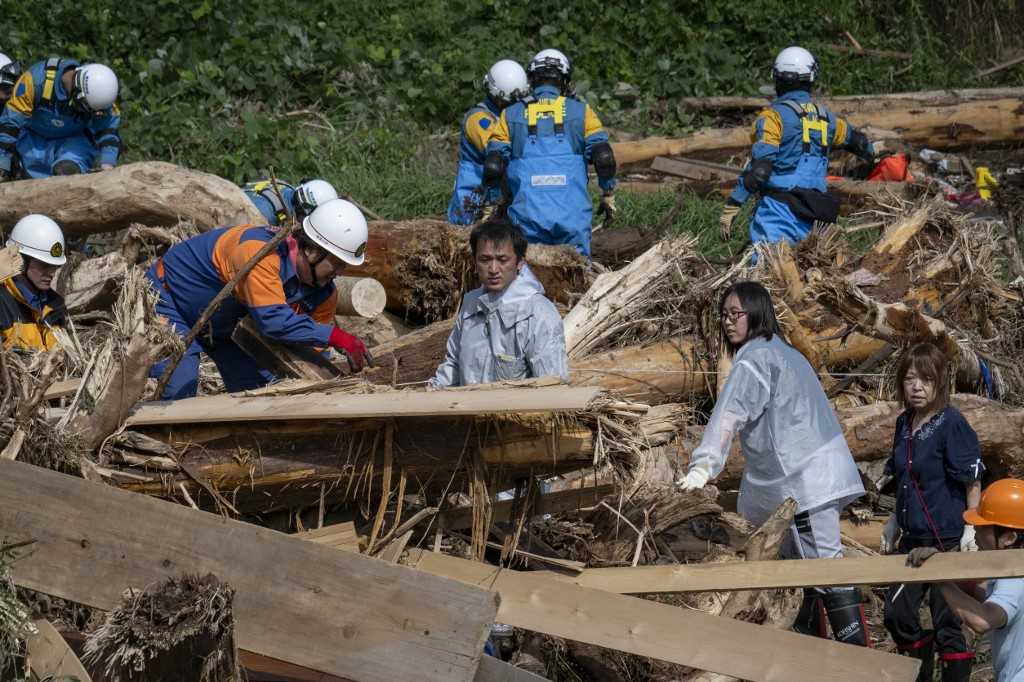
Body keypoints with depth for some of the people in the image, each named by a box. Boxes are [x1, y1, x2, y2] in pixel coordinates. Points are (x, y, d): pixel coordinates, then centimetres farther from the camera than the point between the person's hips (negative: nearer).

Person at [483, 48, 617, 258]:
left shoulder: (511, 115, 9)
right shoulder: (580, 111, 6)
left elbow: (493, 167, 4)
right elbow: (604, 156, 0)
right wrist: (608, 195, 12)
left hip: (528, 217, 1)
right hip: (572, 216, 0)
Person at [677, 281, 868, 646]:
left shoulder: (754, 359, -11)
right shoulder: (782, 351, 19)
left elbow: (729, 414, -25)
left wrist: (703, 466, -34)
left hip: (804, 480, -10)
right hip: (816, 476, 10)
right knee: (799, 565, 15)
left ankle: (858, 653, -13)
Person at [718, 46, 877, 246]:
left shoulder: (774, 115, -3)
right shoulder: (826, 118, 17)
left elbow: (759, 168, -13)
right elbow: (854, 138, 39)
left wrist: (730, 208, -11)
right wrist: (871, 153, 63)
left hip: (779, 205, -7)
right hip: (808, 217, 7)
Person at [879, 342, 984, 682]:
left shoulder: (951, 423, -16)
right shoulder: (905, 423, 6)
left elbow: (973, 481, -14)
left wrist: (971, 530, -17)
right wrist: (895, 521, 18)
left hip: (947, 539, -8)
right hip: (912, 539, 8)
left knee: (946, 624, -1)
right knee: (896, 615, 11)